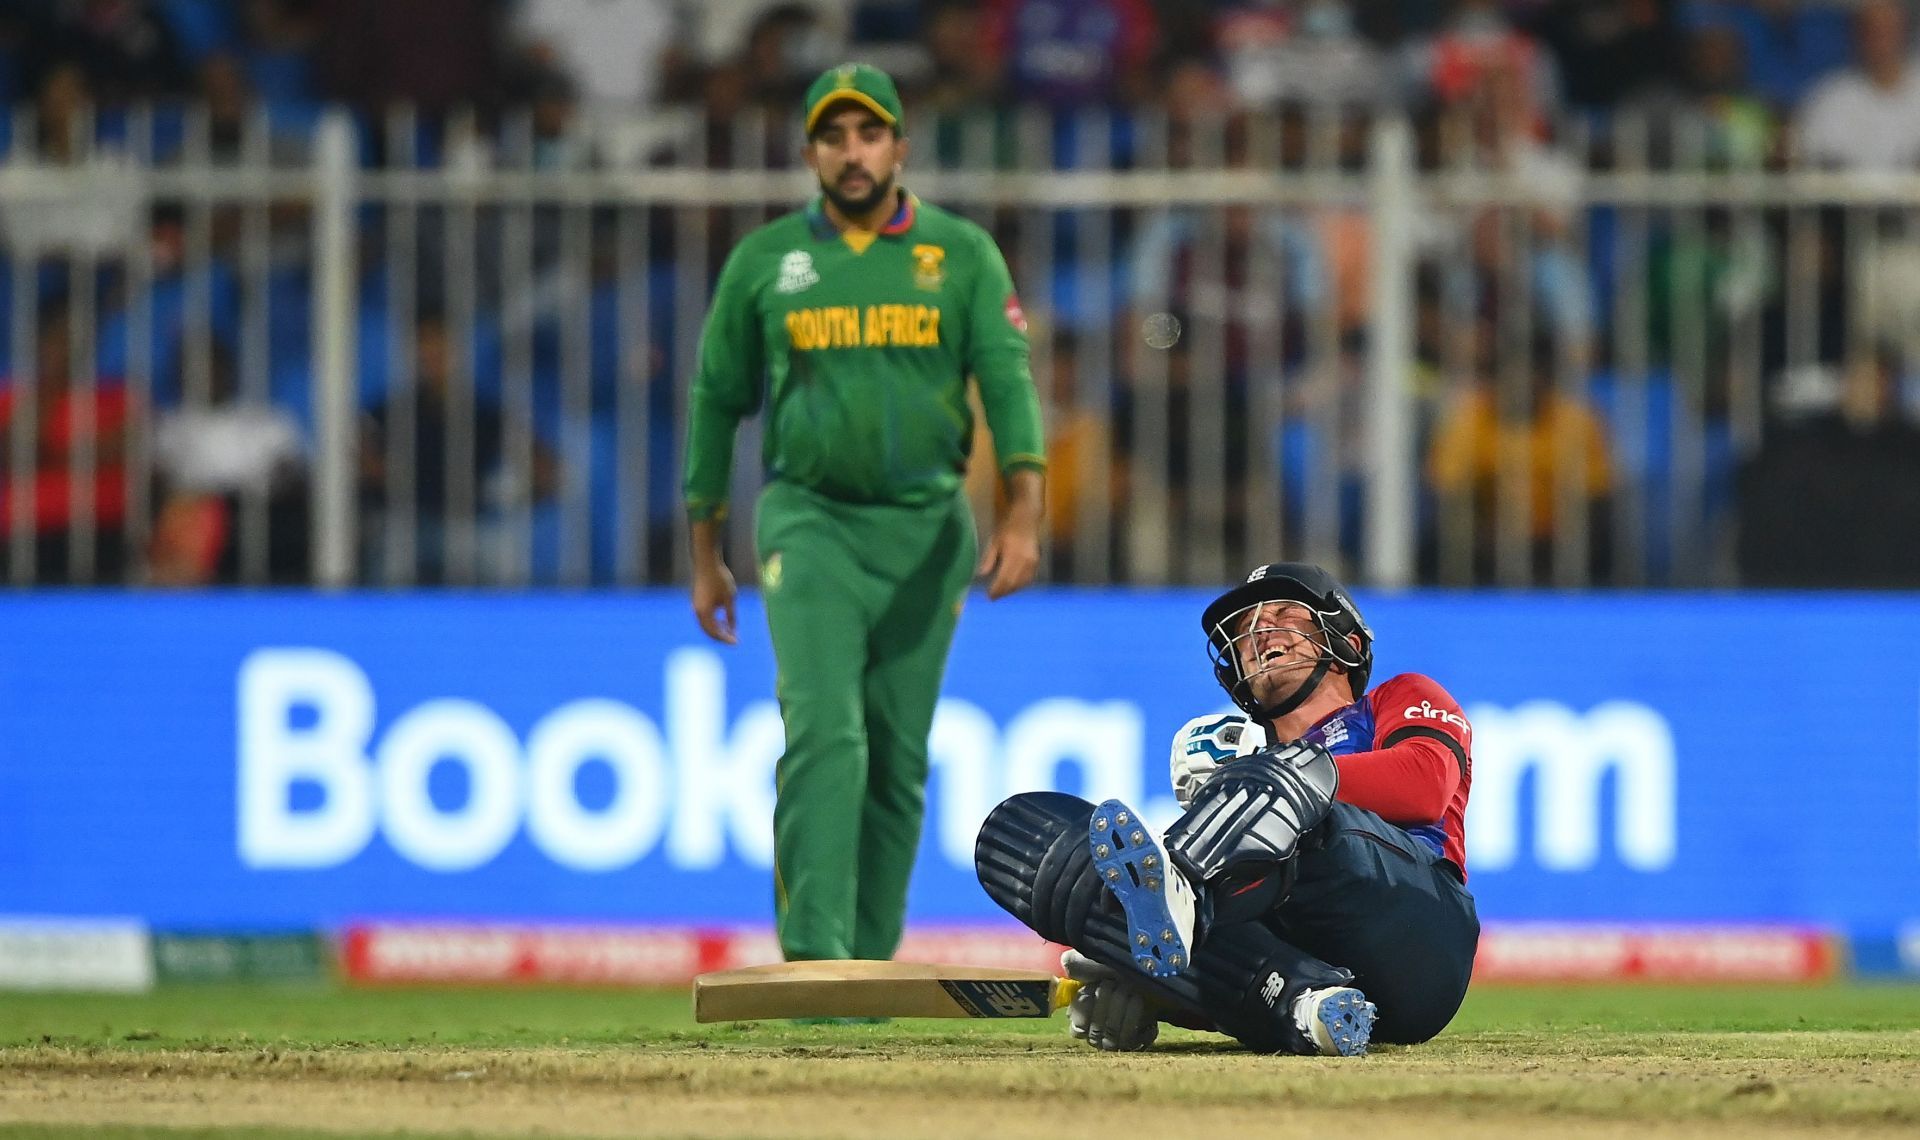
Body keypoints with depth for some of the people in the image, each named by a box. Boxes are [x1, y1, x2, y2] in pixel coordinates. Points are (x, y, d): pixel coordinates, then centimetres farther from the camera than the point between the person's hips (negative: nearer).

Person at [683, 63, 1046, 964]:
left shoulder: (962, 255, 3)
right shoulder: (762, 262, 5)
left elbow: (1008, 382, -7)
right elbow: (717, 402, 12)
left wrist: (1022, 516, -22)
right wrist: (706, 558, 11)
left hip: (926, 533, 2)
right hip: (810, 523, -2)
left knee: (899, 761, 6)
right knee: (824, 735, -18)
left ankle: (865, 970, 15)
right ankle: (815, 964, -26)